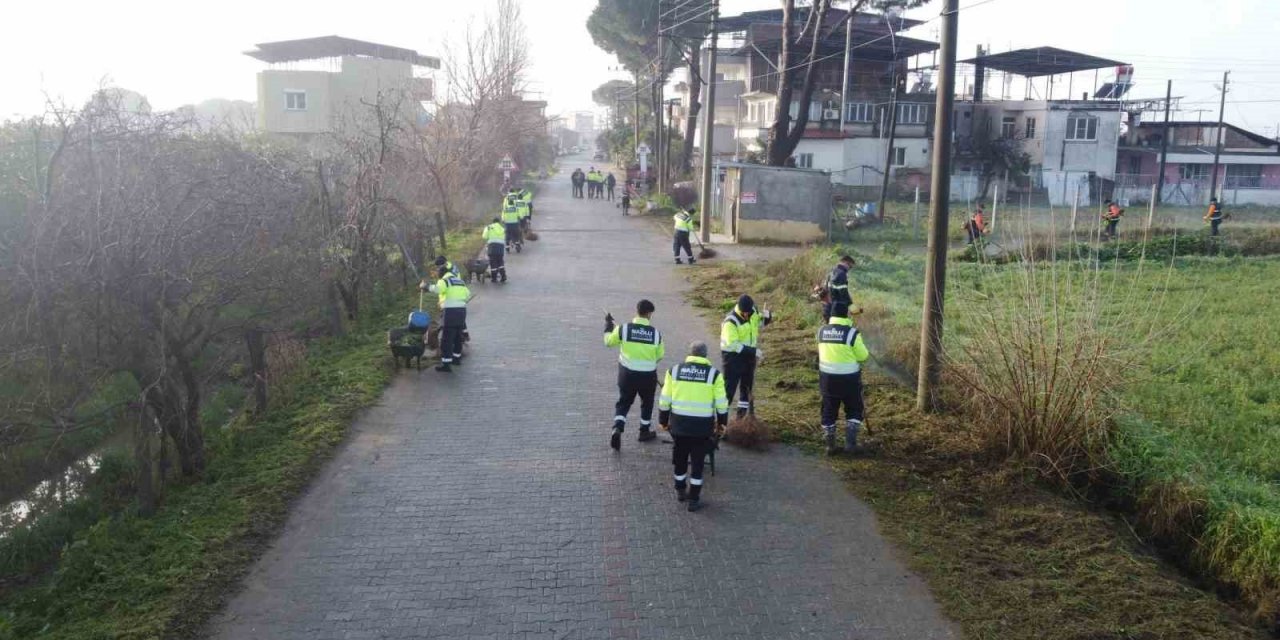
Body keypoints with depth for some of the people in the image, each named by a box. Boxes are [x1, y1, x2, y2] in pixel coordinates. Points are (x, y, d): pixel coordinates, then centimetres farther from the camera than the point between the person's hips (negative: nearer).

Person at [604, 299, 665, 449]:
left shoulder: (624, 329, -13)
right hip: (648, 375, 0)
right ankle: (645, 431, 35)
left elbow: (609, 341, 4)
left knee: (623, 402, 14)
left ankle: (617, 429, -6)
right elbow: (659, 355, 2)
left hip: (627, 373, 0)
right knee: (647, 403, 22)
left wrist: (608, 325, 18)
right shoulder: (656, 333, -11)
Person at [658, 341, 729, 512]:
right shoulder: (714, 373, -4)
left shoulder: (674, 370, 1)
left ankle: (680, 491, 35)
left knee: (680, 457, 20)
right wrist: (722, 423, 13)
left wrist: (663, 420, 16)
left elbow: (664, 400, 4)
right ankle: (694, 499, 13)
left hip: (679, 422, 2)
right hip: (702, 425, -2)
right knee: (698, 461, 9)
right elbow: (721, 403, -1)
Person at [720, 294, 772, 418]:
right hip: (733, 356, -7)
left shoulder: (753, 311, -5)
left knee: (747, 385, 16)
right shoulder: (731, 321, -26)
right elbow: (733, 344, -29)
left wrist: (767, 317, -11)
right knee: (729, 388, -6)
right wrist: (753, 351, -30)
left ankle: (742, 414, 30)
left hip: (749, 355, 7)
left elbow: (760, 322, 13)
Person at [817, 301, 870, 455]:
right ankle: (850, 443, 9)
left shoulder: (822, 331, 1)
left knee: (829, 412, 14)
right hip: (848, 379, -4)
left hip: (827, 378, 4)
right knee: (854, 411, 15)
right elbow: (863, 356, -8)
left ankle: (830, 446, 17)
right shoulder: (851, 333, -15)